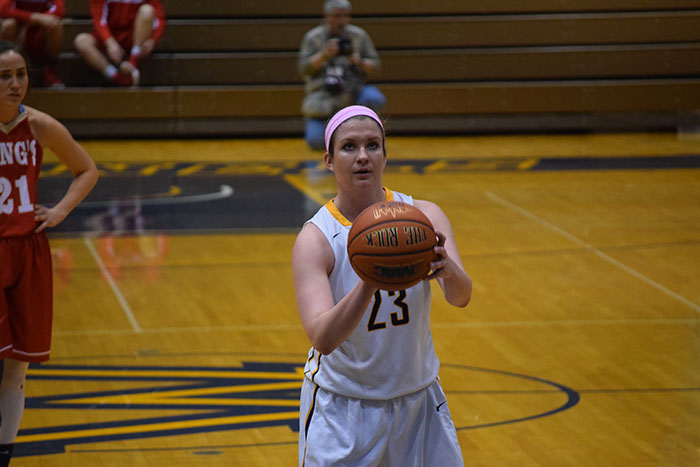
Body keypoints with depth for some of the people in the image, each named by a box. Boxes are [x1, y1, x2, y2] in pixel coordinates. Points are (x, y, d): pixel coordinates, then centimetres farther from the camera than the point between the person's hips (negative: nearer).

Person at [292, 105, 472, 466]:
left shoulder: (423, 216, -9)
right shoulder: (315, 240, -17)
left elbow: (461, 297, -23)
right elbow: (322, 338, -31)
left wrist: (448, 270, -47)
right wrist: (369, 285, -48)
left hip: (419, 401, 3)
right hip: (342, 412, -3)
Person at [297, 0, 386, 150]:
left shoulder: (359, 35, 0)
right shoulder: (312, 37, -2)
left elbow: (374, 67, 2)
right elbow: (303, 69, -11)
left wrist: (359, 62, -19)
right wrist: (325, 55, -24)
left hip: (352, 93, 1)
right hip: (323, 97, -1)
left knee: (375, 99, -31)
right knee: (316, 142, -20)